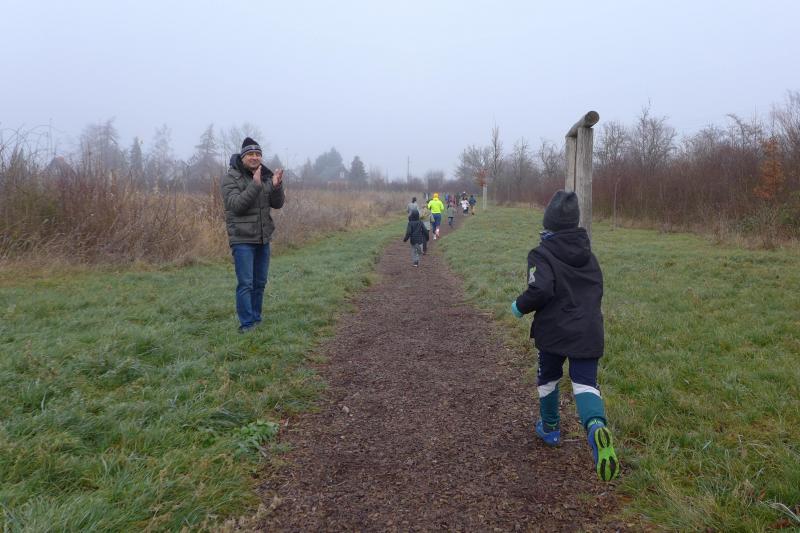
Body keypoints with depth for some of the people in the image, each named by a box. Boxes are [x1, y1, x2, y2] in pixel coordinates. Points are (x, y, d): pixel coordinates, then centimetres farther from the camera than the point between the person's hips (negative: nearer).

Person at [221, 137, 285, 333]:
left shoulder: (266, 176, 8)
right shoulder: (231, 177, -8)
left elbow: (277, 204, 2)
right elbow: (236, 205, -20)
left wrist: (277, 186, -17)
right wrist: (255, 185, -29)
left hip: (263, 239, 6)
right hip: (242, 239, -6)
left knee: (260, 283, 11)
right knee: (245, 284, -8)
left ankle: (256, 320, 22)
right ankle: (247, 325, -4)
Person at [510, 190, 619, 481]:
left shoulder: (542, 254, -12)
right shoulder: (588, 253, 9)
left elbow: (540, 290, -26)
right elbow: (597, 288, 15)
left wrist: (520, 306, -8)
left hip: (553, 331, -3)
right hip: (588, 331, 3)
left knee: (548, 377, 21)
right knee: (585, 381, 2)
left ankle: (550, 428, 38)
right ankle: (596, 426, -29)